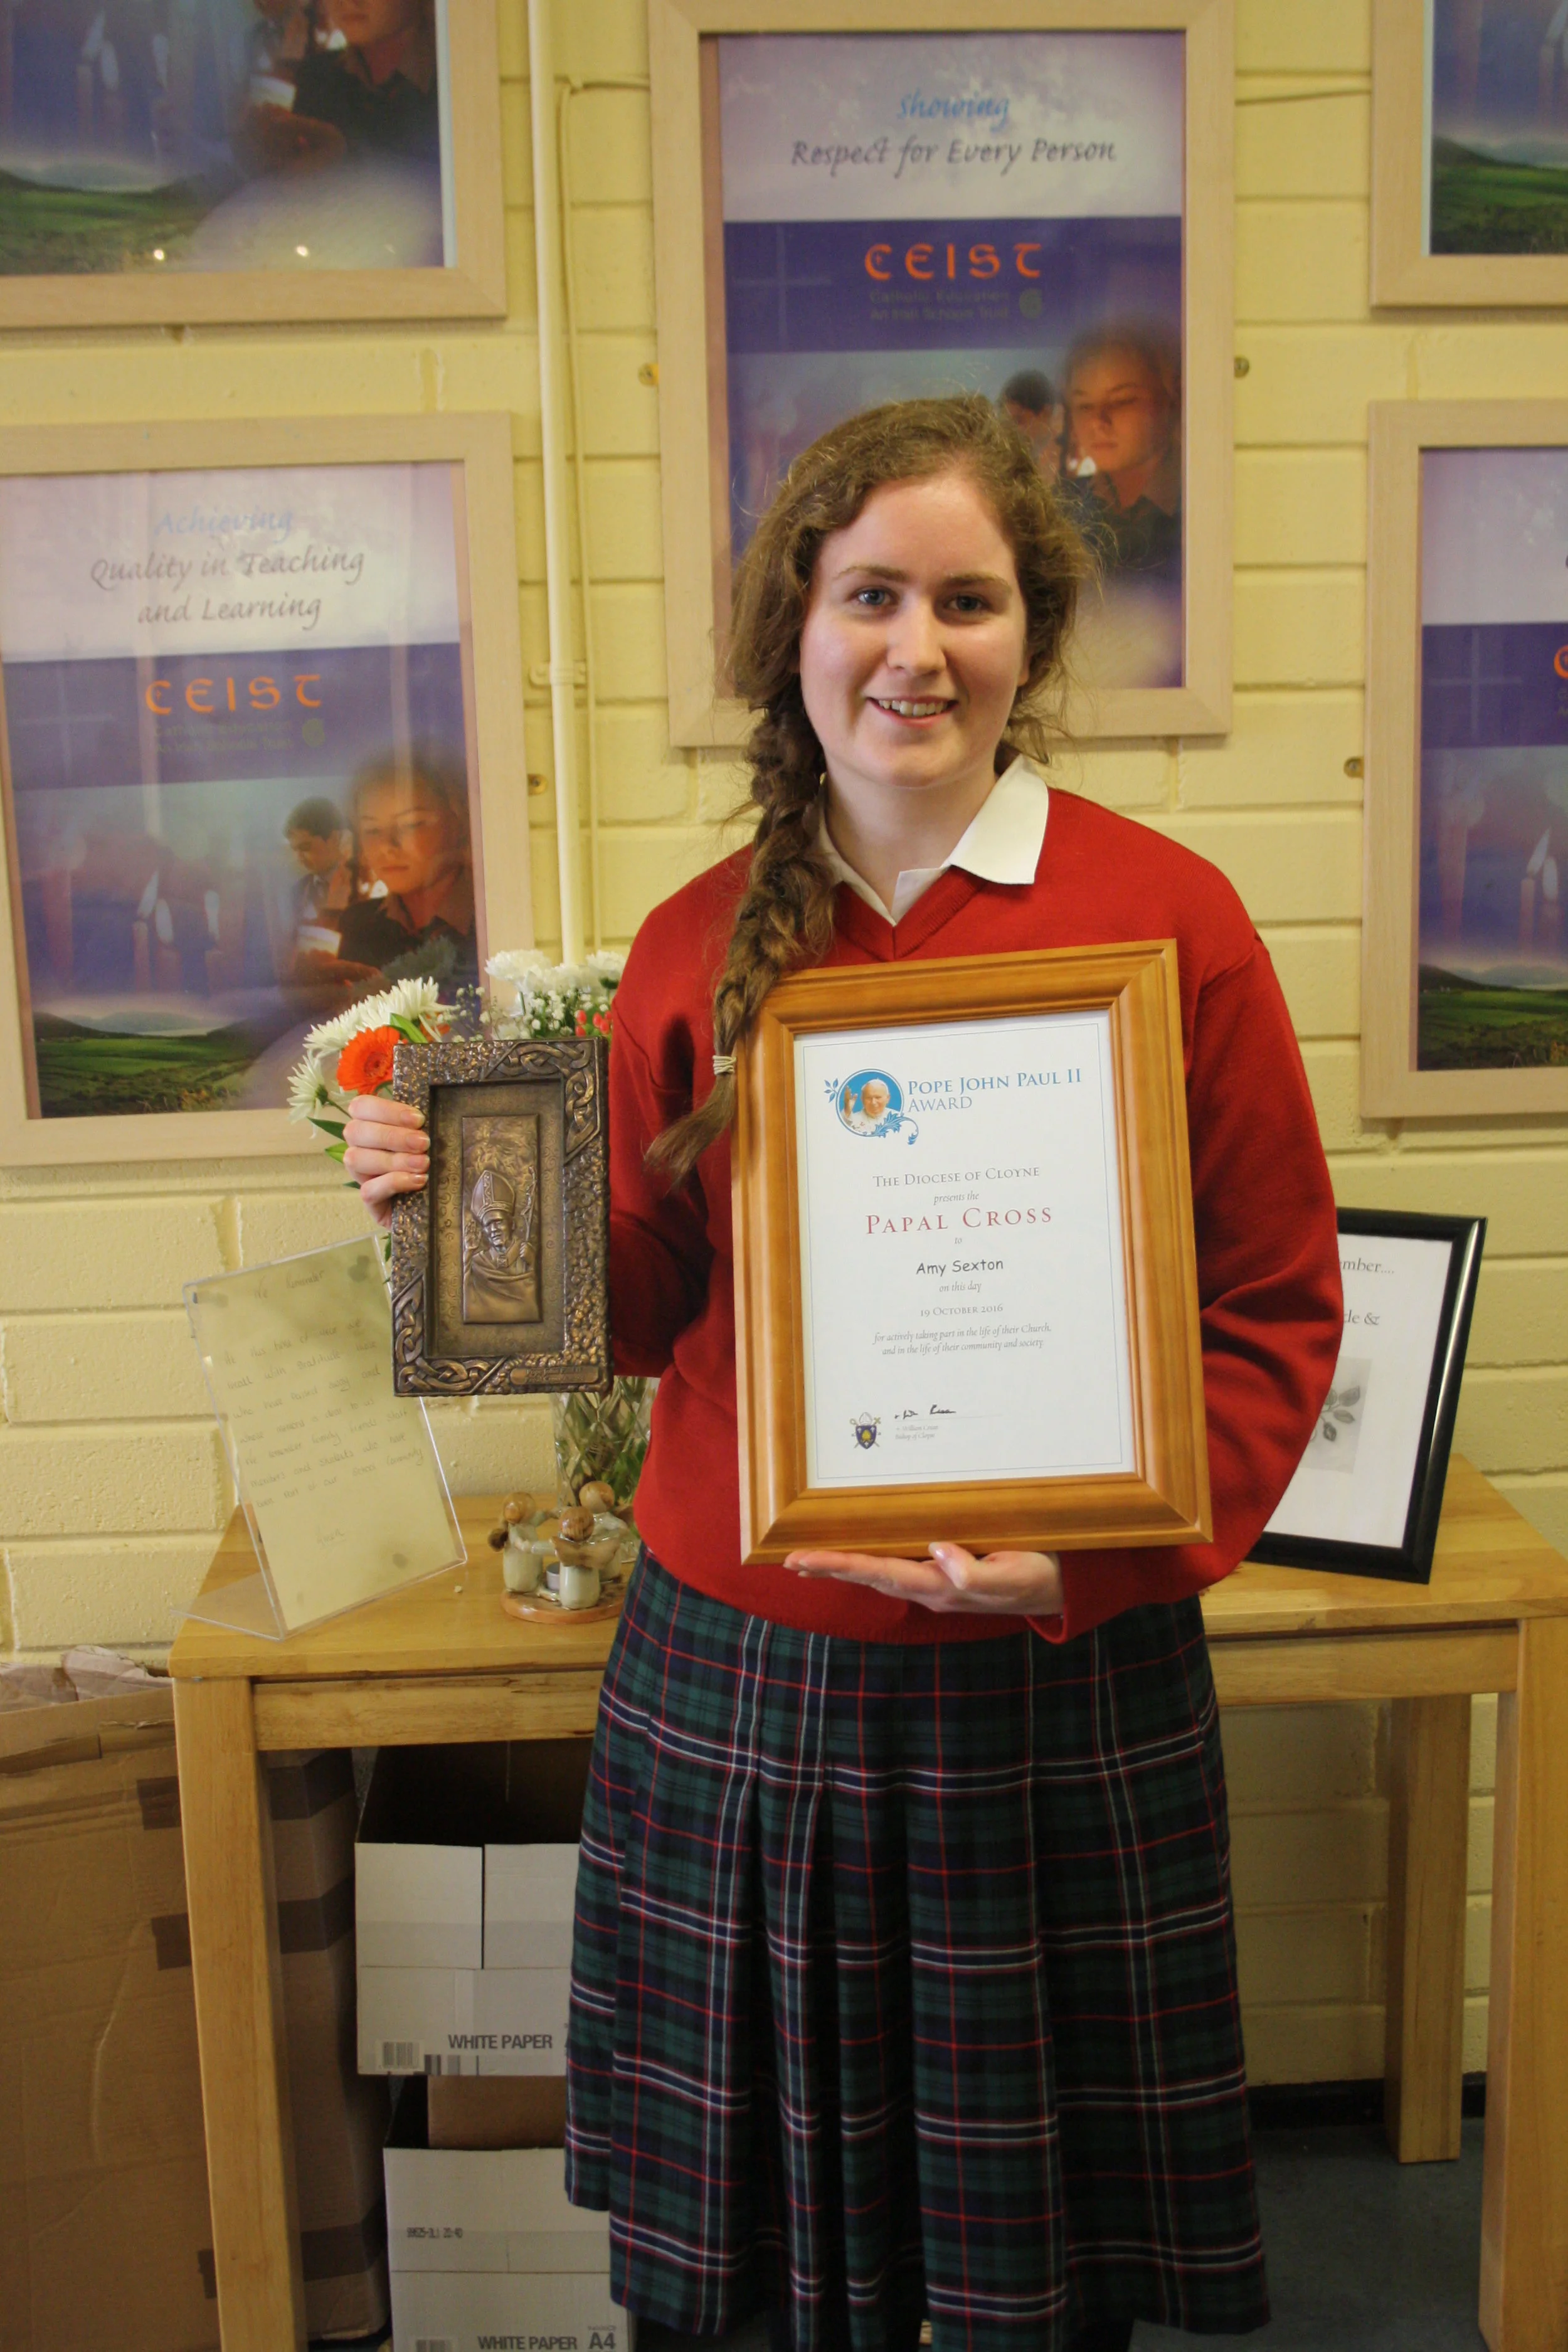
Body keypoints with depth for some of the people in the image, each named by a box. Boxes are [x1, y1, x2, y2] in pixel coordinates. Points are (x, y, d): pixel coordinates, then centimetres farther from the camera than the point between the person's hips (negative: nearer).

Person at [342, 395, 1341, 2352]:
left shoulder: (1164, 914, -5)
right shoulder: (698, 946, 3)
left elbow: (1277, 1310, -3)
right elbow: (646, 1308, 7)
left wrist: (1096, 1551, -16)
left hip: (1057, 1692, -1)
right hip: (739, 1674, 2)